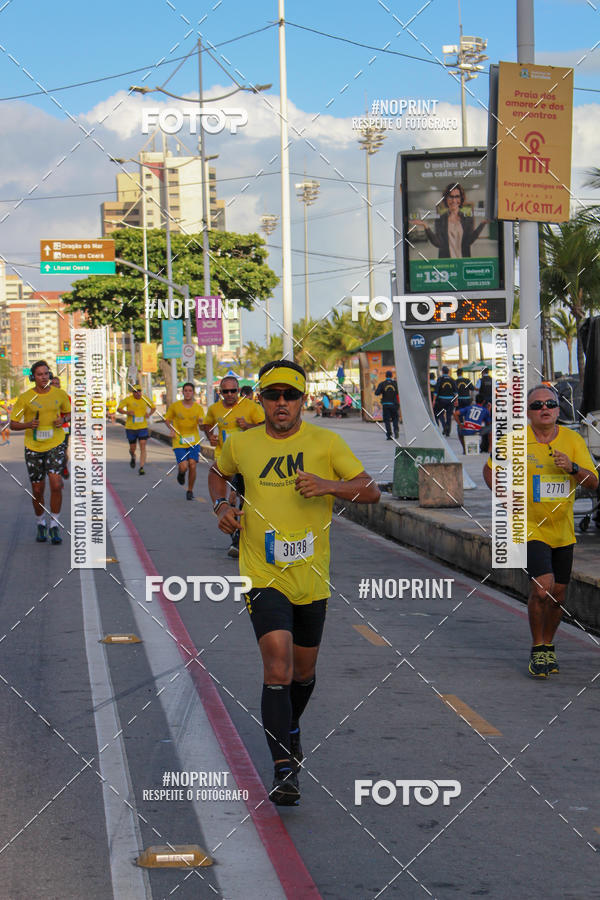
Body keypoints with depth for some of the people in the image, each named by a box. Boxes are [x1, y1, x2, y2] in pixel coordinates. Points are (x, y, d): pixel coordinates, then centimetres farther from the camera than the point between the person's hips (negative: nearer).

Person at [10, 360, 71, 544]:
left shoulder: (59, 394, 1)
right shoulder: (25, 398, -5)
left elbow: (69, 413, 17)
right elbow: (13, 424, -1)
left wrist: (63, 420, -6)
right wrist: (28, 424, -21)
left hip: (56, 445, 0)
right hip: (33, 447, 0)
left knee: (56, 485, -16)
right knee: (37, 490, 5)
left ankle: (54, 526, -3)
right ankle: (40, 524, 28)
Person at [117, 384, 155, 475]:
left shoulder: (145, 399, 1)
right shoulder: (128, 399, -6)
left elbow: (153, 407, 16)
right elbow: (119, 409, -3)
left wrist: (149, 414, -6)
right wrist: (127, 412, -22)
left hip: (143, 427, 1)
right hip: (131, 427, -1)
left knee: (143, 447, -11)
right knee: (133, 448, 9)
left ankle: (141, 468, -9)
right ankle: (132, 456, 46)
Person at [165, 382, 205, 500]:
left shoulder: (198, 407, 0)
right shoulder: (175, 406, -2)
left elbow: (202, 424, -7)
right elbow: (167, 419, 11)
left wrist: (201, 422, -31)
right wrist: (172, 429, -8)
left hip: (194, 442, 1)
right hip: (179, 442, -1)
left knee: (192, 466, -9)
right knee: (183, 467, -13)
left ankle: (190, 491, 11)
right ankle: (181, 473, 26)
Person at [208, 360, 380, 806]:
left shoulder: (326, 442, -3)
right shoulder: (242, 444, 2)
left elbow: (371, 491, -6)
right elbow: (217, 474, 24)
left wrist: (330, 485, -23)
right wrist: (222, 505, 4)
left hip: (312, 577, 2)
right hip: (264, 576, -1)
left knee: (303, 671, 16)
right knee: (278, 668, -18)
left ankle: (290, 730, 47)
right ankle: (284, 769, -14)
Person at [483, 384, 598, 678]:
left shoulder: (573, 440, -1)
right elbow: (490, 469, 9)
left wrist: (572, 467, -22)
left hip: (563, 530, 4)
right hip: (530, 528, -4)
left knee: (558, 593, 10)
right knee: (542, 588, -18)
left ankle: (548, 646, 31)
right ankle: (538, 650, 0)